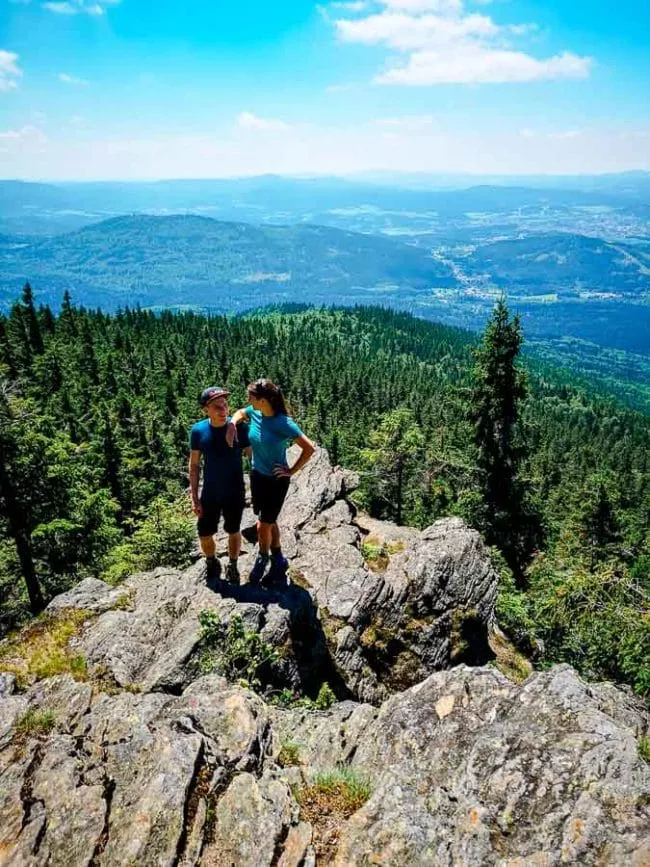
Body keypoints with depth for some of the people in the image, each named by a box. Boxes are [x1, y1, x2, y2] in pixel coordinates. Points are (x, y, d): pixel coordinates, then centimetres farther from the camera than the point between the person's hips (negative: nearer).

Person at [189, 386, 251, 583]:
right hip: (210, 494, 1)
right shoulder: (198, 431, -12)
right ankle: (212, 565, 43)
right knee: (204, 534, 12)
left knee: (233, 532, 17)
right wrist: (194, 497, -4)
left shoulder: (240, 428, -17)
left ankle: (232, 566, 43)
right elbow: (194, 465, -3)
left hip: (235, 493, -1)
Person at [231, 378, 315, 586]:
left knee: (263, 526, 4)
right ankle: (278, 561, 37)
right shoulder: (255, 413, -7)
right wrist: (232, 424, -5)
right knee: (269, 522, 19)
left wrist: (291, 471, -16)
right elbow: (240, 413, 17)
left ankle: (262, 560, 33)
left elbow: (309, 448, -22)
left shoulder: (283, 423, -26)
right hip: (257, 476, 7)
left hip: (275, 480, -6)